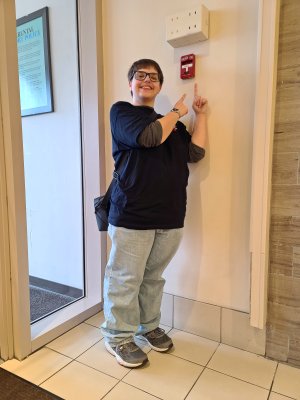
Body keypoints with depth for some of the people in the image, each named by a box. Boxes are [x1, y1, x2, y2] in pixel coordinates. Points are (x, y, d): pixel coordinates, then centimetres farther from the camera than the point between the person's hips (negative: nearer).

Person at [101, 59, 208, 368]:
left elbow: (195, 153, 7)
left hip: (169, 217, 6)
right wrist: (177, 112, -1)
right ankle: (118, 337, 24)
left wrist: (200, 115, 9)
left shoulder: (171, 123, 20)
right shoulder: (121, 111, 4)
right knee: (125, 279, 4)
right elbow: (148, 137, -16)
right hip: (132, 215, -5)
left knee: (154, 276, 17)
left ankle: (149, 326, 36)